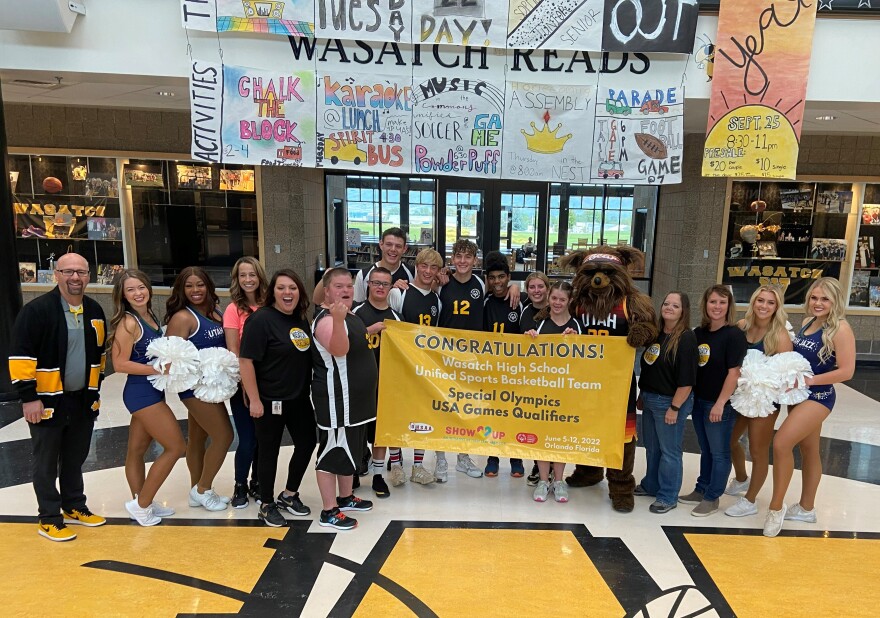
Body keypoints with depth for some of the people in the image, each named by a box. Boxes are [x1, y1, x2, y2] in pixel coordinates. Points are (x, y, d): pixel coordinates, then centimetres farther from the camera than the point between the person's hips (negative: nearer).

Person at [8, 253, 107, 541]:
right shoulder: (37, 310, -14)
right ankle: (49, 519, 19)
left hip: (83, 400, 6)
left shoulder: (94, 310, 5)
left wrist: (96, 387, 17)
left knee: (76, 458, 18)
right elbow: (20, 355, -15)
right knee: (47, 463, 7)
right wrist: (29, 396, -17)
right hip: (48, 400, -5)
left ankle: (74, 507, 33)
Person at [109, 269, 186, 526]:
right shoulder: (128, 322, -17)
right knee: (176, 447, -4)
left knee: (137, 450, 17)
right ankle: (142, 504, 9)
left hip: (151, 391, 8)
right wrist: (158, 369, -23)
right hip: (141, 392, -8)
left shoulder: (150, 317, 8)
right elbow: (120, 364, -20)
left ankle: (141, 503, 29)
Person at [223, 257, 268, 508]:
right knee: (247, 439, 1)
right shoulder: (233, 310, -7)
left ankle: (256, 483, 30)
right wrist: (245, 384, -13)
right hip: (243, 383, -3)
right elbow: (233, 352, -10)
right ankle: (240, 485, 24)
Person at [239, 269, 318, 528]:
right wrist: (254, 400, -20)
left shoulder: (301, 319, 7)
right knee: (269, 451, 7)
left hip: (299, 398, 7)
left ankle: (289, 495, 33)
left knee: (307, 442, 12)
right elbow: (246, 361, -18)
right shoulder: (261, 319, -15)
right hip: (270, 400, -7)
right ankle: (266, 505, 27)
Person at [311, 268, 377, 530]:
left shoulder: (351, 315, 10)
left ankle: (345, 497, 36)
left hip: (356, 398, 10)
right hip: (336, 401, -10)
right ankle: (329, 512, 11)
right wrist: (338, 320, -52)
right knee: (333, 451, 0)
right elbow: (339, 349, -39)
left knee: (351, 449, 20)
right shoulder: (326, 319, -20)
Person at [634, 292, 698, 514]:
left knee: (669, 451, 5)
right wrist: (642, 395, 15)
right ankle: (651, 485, 35)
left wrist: (675, 408, -18)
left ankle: (668, 496, 18)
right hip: (650, 400, 7)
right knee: (651, 447, 18)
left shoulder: (686, 338, -14)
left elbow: (687, 379, -17)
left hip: (670, 402, -7)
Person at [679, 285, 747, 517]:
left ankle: (712, 498, 18)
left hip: (720, 404, -6)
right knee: (705, 450, 19)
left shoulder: (734, 335, -14)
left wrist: (720, 403, -18)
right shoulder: (699, 332, 5)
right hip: (699, 400, 7)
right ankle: (701, 490, 32)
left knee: (719, 453, 7)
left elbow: (734, 372, -17)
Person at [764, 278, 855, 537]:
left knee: (781, 443, -16)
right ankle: (806, 508, 31)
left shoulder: (840, 328, -15)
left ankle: (776, 507, -1)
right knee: (808, 451, 18)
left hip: (819, 397, -8)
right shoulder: (807, 323, 7)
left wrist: (809, 380, -21)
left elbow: (846, 371, -19)